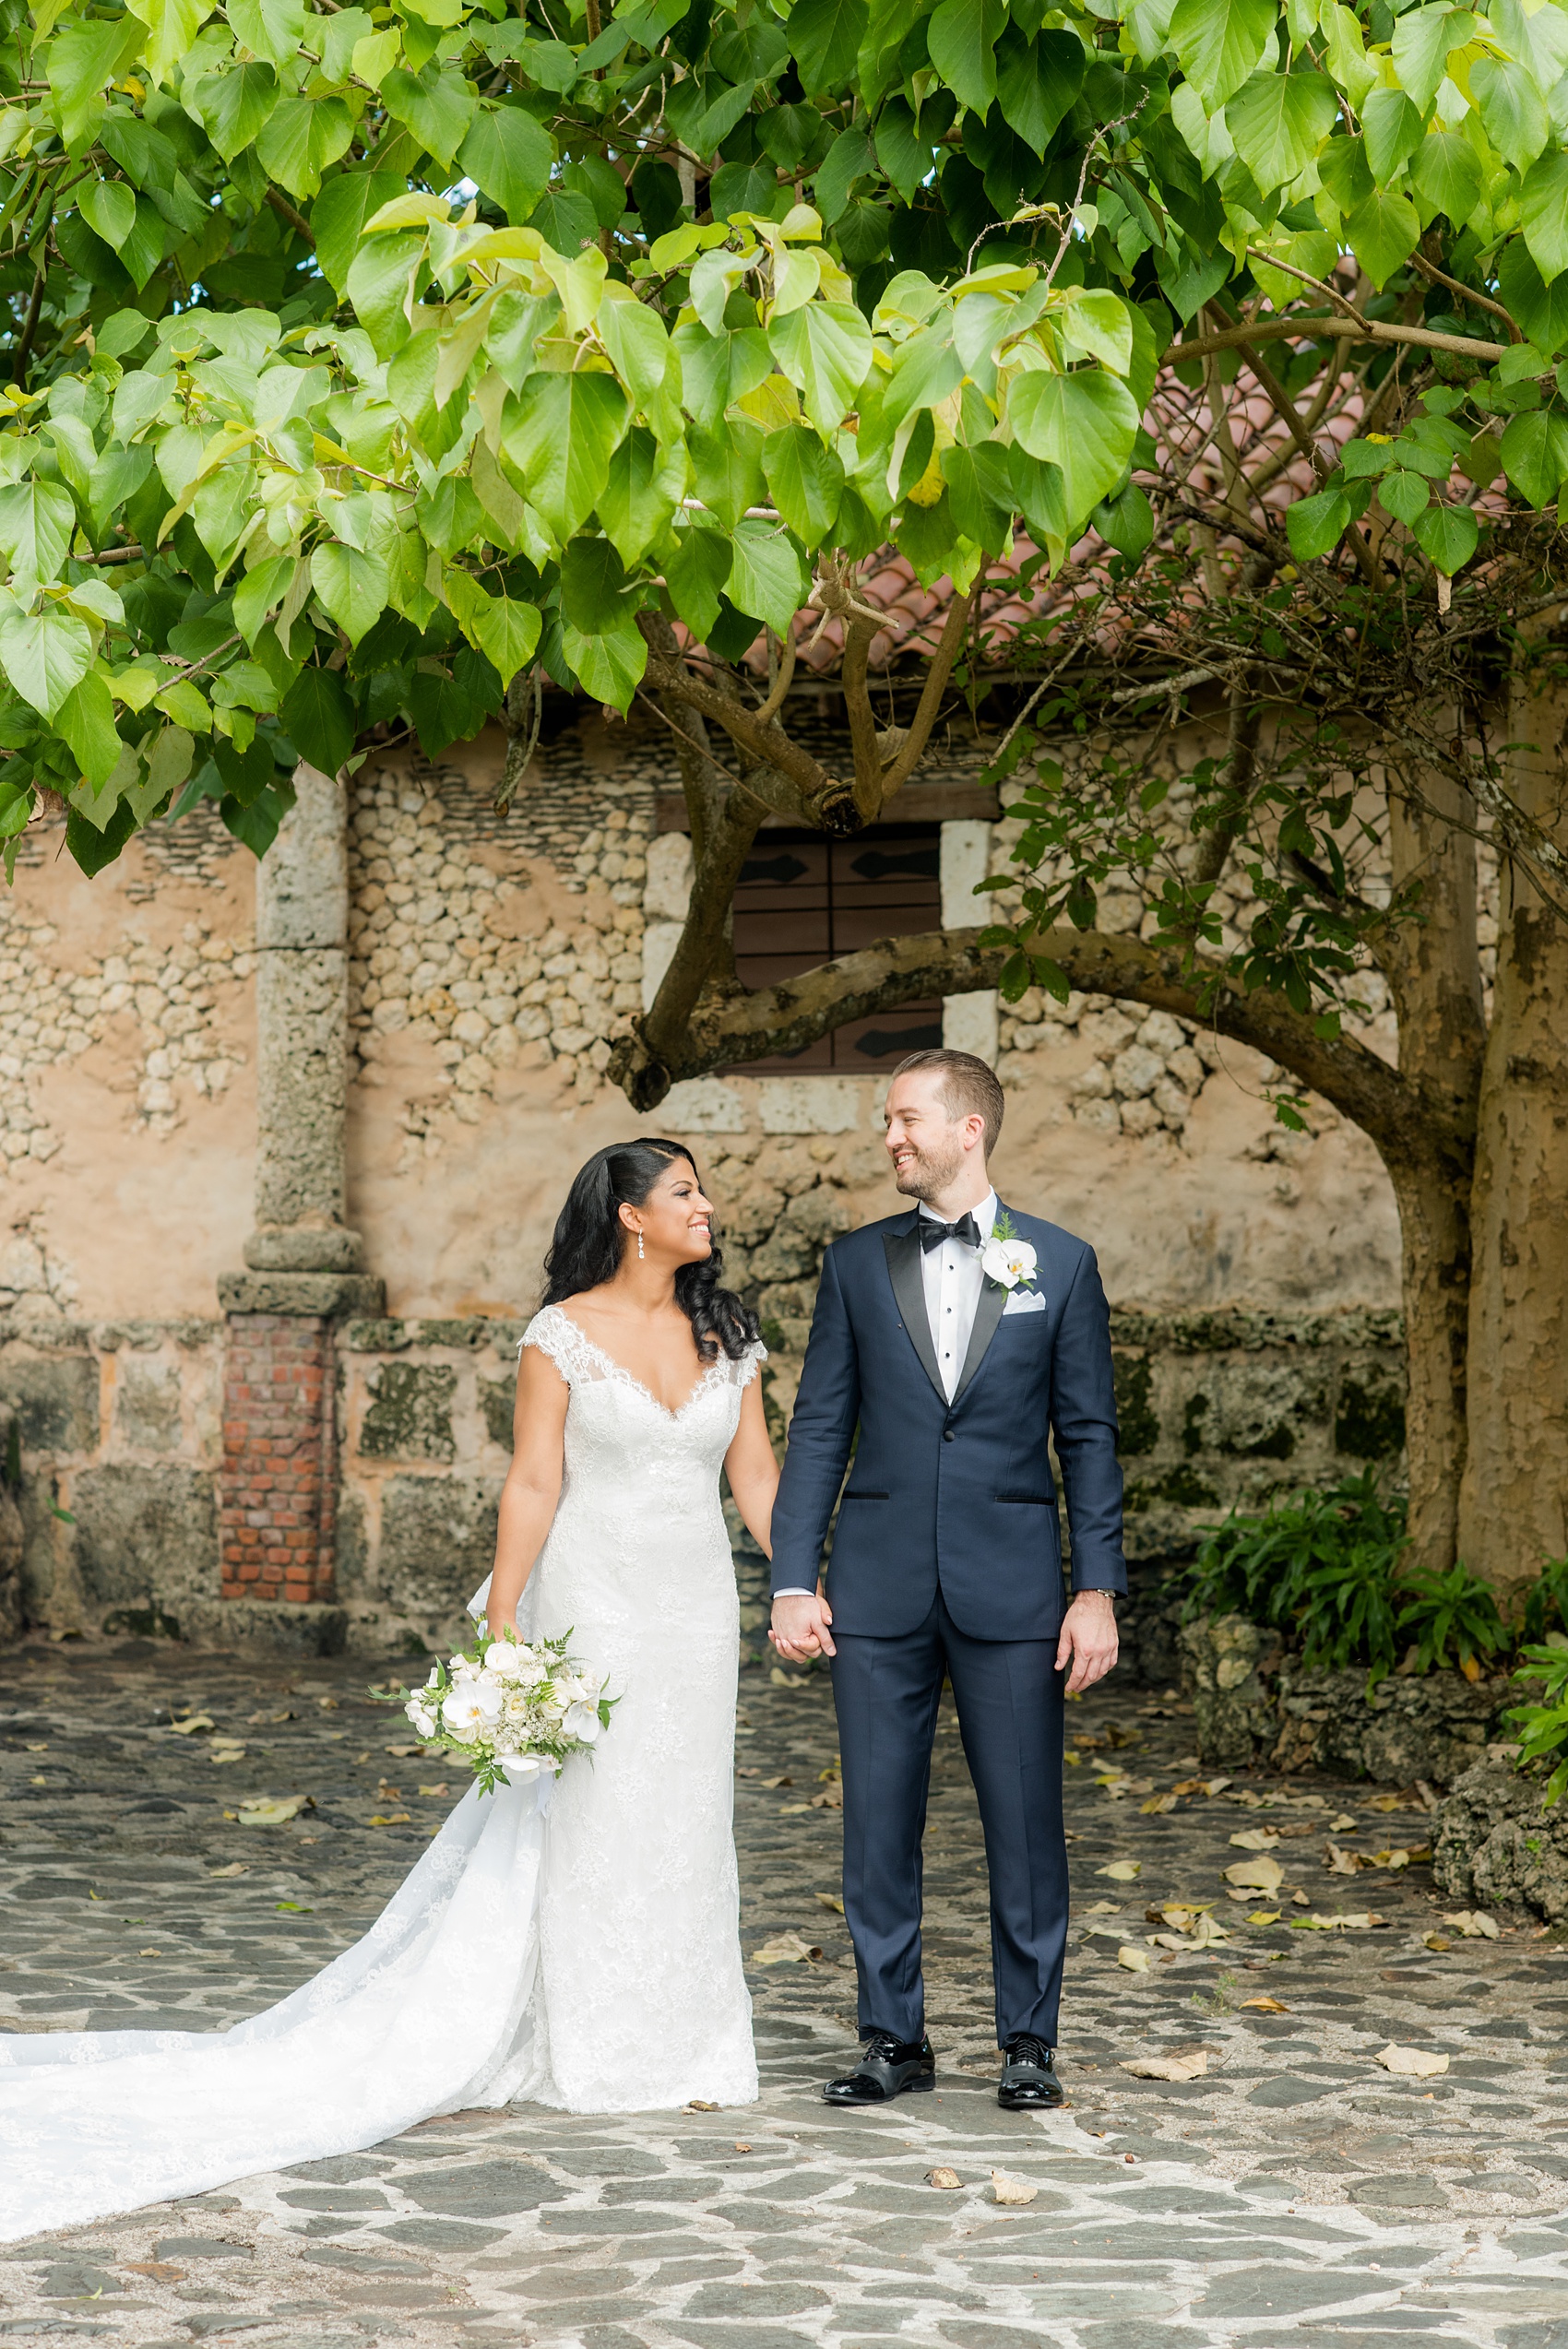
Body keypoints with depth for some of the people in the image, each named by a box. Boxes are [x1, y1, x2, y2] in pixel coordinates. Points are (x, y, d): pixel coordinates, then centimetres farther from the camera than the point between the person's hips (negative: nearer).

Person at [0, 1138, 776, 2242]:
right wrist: (501, 1626, -12)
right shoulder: (563, 1333, -7)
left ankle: (676, 2046, 18)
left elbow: (757, 1476, 7)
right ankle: (597, 2055, 10)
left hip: (698, 1611, 4)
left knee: (685, 1826, 8)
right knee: (588, 1823, 0)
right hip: (592, 1604, -4)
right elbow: (534, 1482, -9)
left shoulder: (727, 1337, 6)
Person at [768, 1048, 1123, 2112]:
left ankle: (1030, 2037, 15)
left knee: (1026, 1822, 2)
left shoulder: (1061, 1263, 3)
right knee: (878, 1823, 5)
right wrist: (794, 1582, 0)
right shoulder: (858, 1263, 7)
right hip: (880, 1588, 2)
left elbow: (1088, 1437, 3)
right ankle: (894, 2039, 16)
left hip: (1011, 1586, -2)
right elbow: (819, 1429, 7)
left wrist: (1099, 1589, -3)